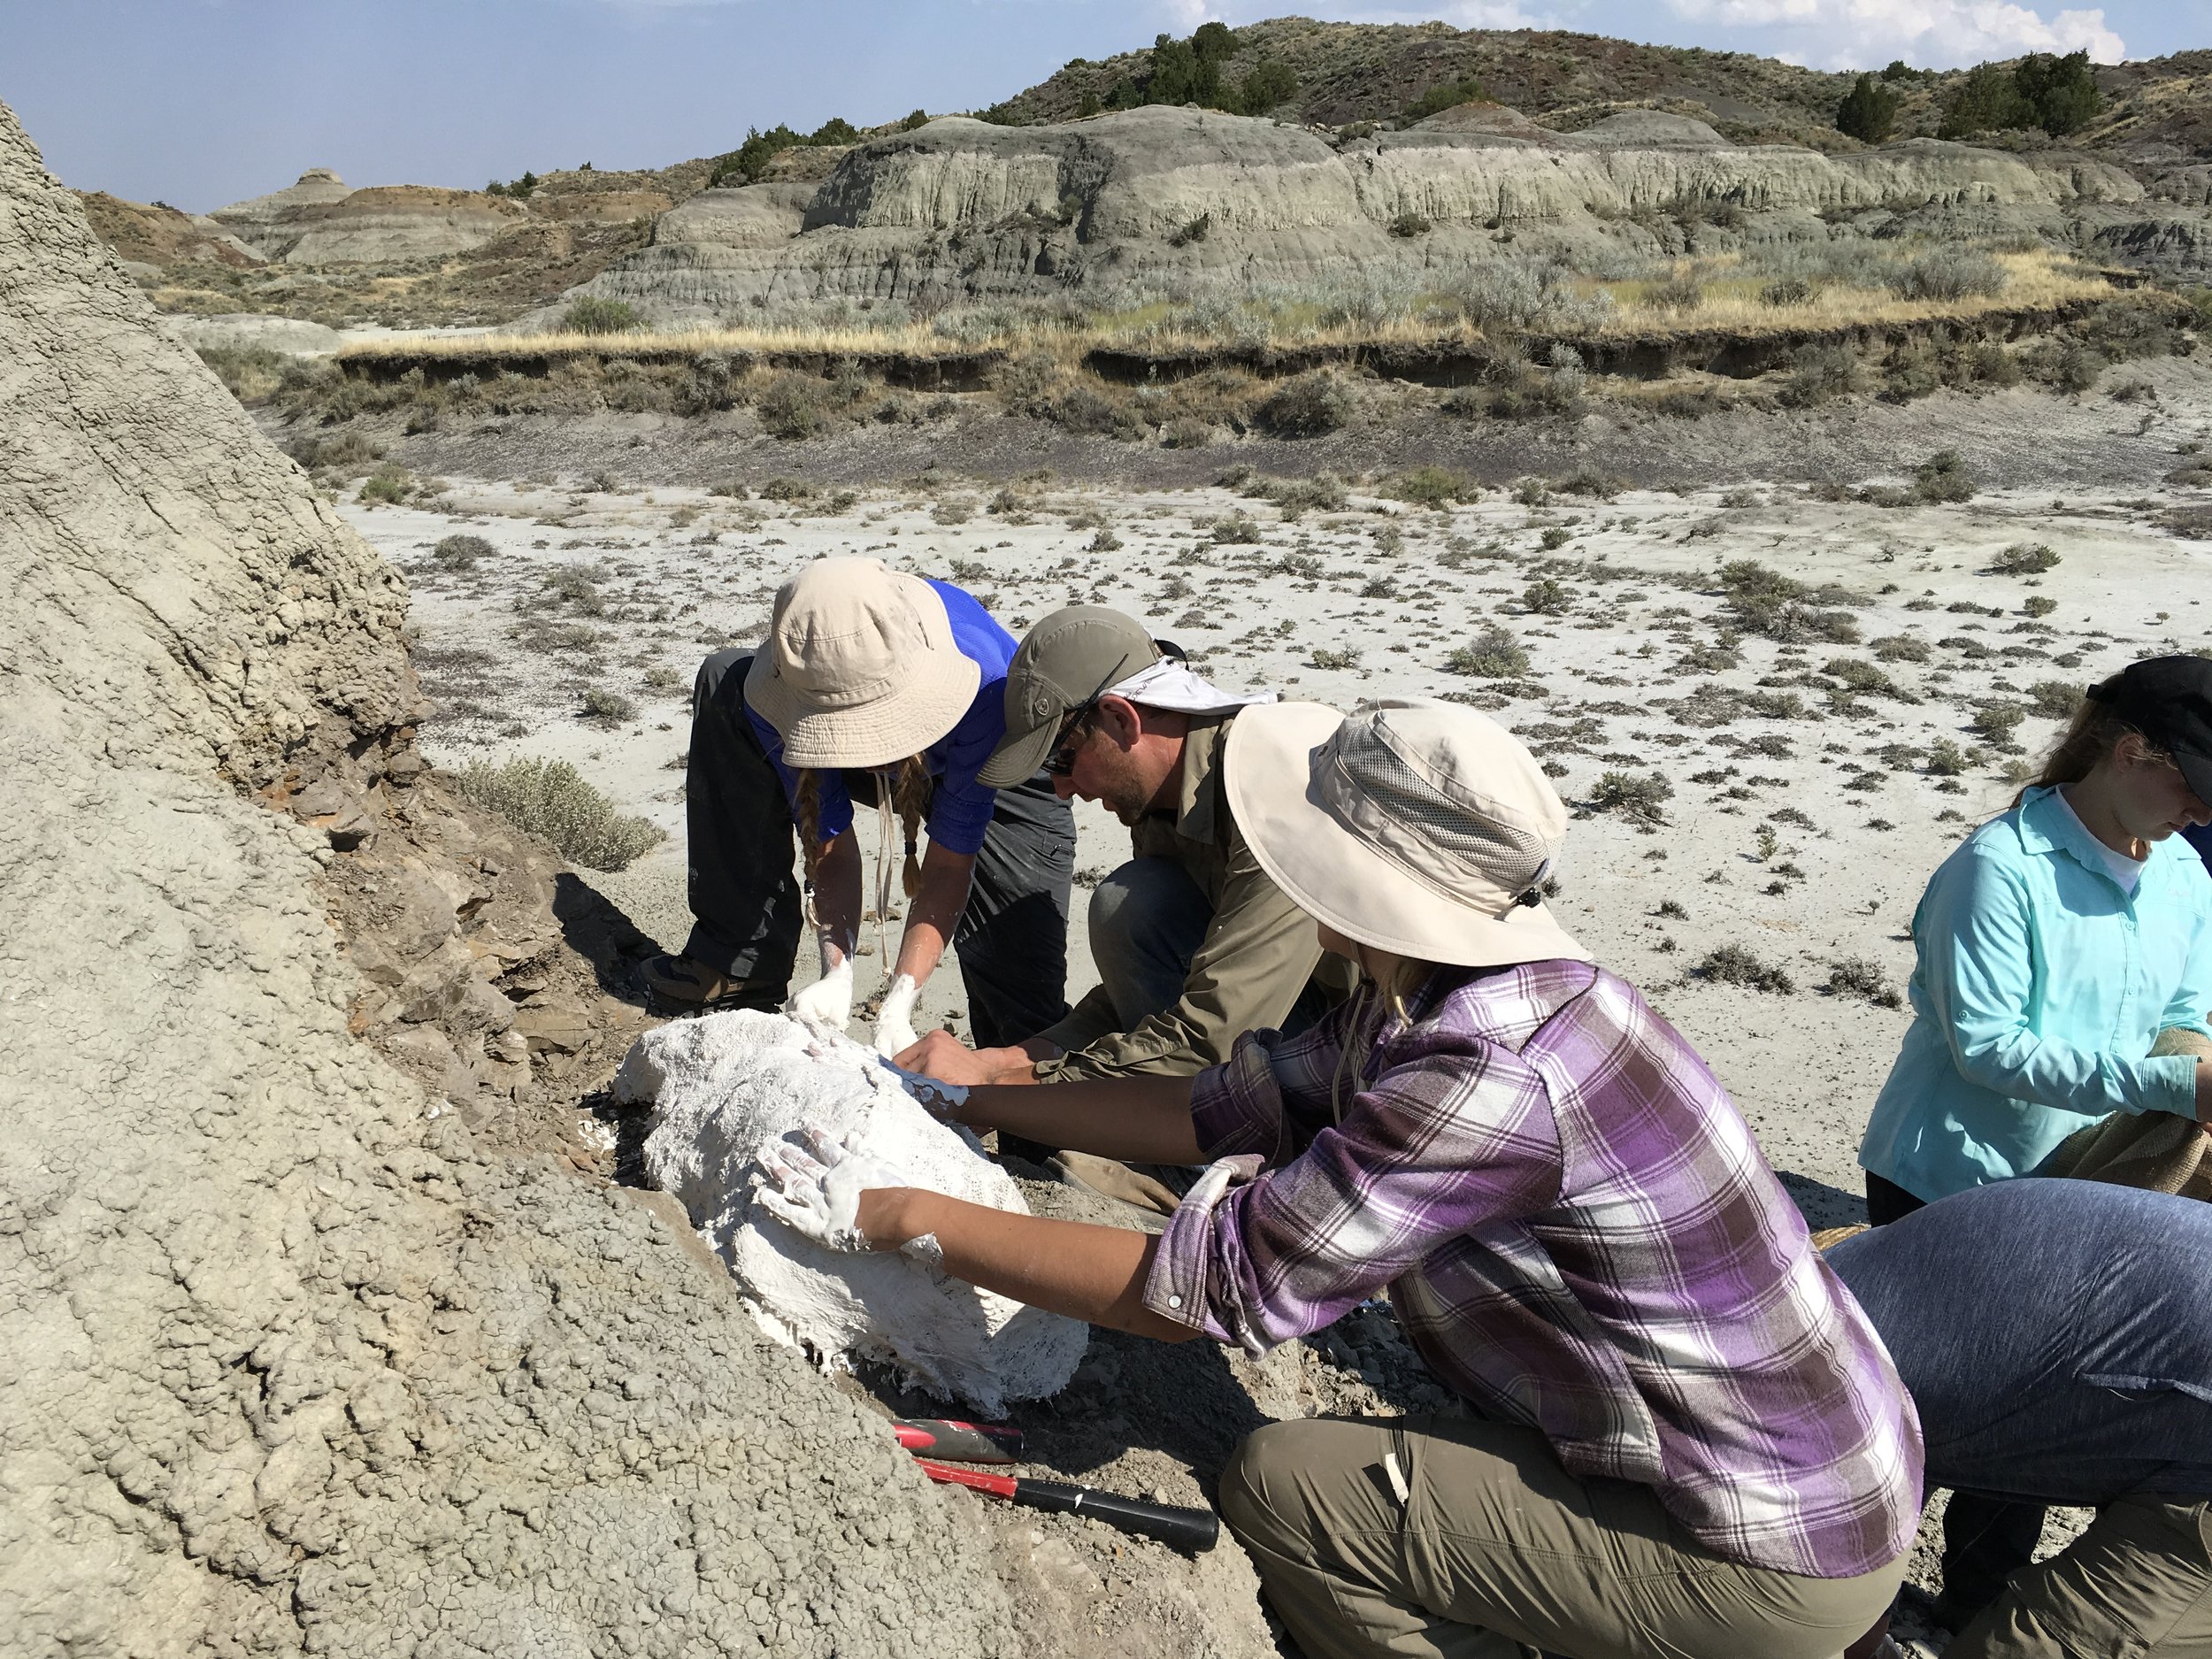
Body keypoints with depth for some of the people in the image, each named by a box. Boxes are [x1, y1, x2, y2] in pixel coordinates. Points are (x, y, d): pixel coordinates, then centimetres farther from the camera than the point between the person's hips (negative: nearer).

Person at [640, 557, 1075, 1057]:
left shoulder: (986, 682, -41)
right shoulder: (784, 688, -31)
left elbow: (949, 867, -32)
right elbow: (831, 848, -22)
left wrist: (897, 1007, -37)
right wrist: (836, 976, -36)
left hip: (1002, 788, -4)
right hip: (903, 768, 4)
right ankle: (744, 957, -11)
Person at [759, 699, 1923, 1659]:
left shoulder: (1494, 1084, -32)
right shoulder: (1427, 998, -4)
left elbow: (1208, 1288, -27)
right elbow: (1226, 1109, 5)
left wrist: (898, 1217, -20)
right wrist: (967, 1101, 9)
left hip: (1774, 1565, -8)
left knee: (1280, 1486, -9)